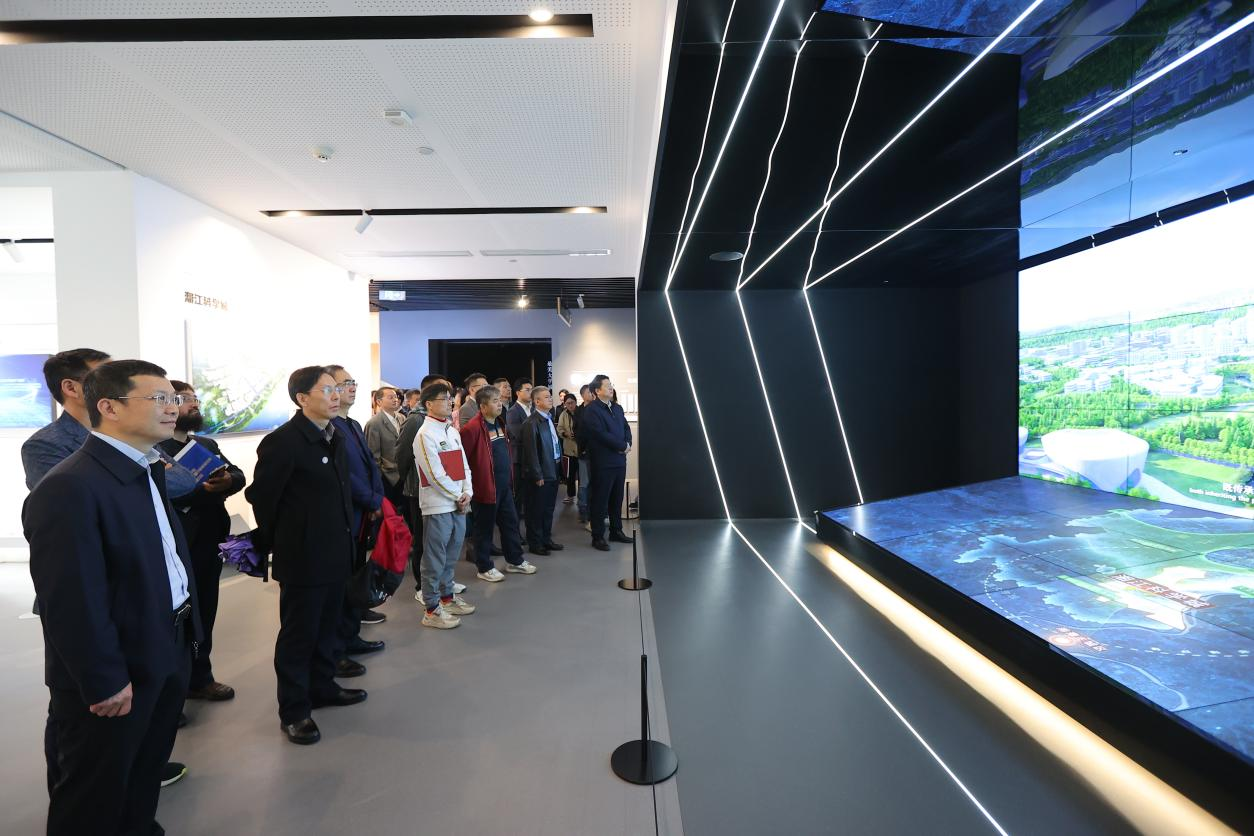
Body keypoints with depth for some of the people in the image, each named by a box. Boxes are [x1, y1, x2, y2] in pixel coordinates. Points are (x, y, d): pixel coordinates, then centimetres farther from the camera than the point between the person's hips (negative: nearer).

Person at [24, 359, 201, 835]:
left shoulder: (148, 471, 6)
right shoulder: (69, 487, -24)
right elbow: (71, 602, -24)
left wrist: (183, 635, 9)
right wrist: (103, 682, -19)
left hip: (167, 654, 8)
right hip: (115, 675, -8)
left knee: (146, 774, 25)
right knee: (95, 796, 15)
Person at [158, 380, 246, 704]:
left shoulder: (208, 444, 14)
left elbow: (239, 475, 5)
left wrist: (228, 480, -16)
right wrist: (202, 490, -29)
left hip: (208, 543, 7)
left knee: (204, 615, 16)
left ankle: (199, 678, 30)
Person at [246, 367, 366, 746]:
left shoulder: (337, 437, 7)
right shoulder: (282, 442, -17)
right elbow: (261, 497, -11)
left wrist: (346, 537, 12)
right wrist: (275, 543, 0)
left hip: (335, 553, 7)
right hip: (302, 557, -7)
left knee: (325, 627, 20)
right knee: (298, 634, 7)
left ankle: (322, 686, 37)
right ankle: (293, 710, 22)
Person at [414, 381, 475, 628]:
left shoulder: (453, 431, 12)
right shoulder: (425, 435, -13)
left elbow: (464, 466, 13)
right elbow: (435, 475, -17)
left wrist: (467, 493, -2)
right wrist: (458, 496, -9)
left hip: (457, 504, 8)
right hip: (438, 506, -8)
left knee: (451, 555, 17)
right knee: (434, 559, 1)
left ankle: (447, 596, 32)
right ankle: (432, 610, 11)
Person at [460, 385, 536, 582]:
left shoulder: (499, 423, 11)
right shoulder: (472, 428, -19)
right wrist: (470, 482, -11)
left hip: (504, 485, 9)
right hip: (486, 486, -9)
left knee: (511, 522, 17)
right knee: (484, 528, 6)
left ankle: (514, 560, 31)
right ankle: (484, 567, 20)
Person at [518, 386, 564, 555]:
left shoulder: (549, 419, 11)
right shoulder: (531, 423, -17)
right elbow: (531, 452, -18)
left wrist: (557, 468, 11)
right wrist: (538, 476, -17)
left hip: (552, 472, 8)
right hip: (539, 475, -8)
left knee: (548, 509, 18)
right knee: (536, 510, 5)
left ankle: (546, 539, 31)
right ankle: (535, 544, 18)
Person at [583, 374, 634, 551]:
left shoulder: (617, 408, 14)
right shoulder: (591, 410, -11)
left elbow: (626, 428, 14)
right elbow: (601, 434, -20)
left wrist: (627, 443, -6)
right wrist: (622, 446, -13)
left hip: (619, 460, 7)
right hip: (603, 462, -7)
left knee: (617, 498, 16)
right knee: (599, 500, 2)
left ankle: (616, 531, 28)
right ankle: (598, 537, 11)